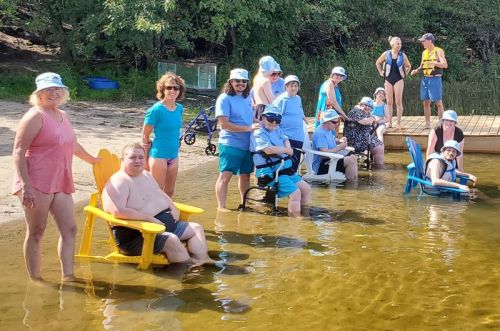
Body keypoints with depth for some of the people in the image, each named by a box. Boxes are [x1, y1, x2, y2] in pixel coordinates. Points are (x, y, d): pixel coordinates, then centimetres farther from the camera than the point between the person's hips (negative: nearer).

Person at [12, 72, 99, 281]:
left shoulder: (63, 116, 15)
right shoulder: (36, 116, -9)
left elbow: (73, 145, 33)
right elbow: (18, 152, -14)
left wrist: (92, 160, 46)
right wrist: (25, 186, -22)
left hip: (61, 184, 8)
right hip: (37, 185, -8)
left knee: (69, 229, 5)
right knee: (36, 232, 2)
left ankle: (67, 277, 11)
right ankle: (35, 280, 12)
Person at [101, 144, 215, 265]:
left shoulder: (146, 175, 15)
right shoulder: (119, 182, -15)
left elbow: (161, 194, 29)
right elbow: (118, 211, -29)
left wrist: (173, 208, 7)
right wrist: (149, 218, -25)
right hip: (135, 235, -10)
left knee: (196, 228, 4)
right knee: (171, 239, -32)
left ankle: (202, 260, -10)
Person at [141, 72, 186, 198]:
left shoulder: (179, 108, 3)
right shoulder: (156, 109, -16)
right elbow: (145, 135, -10)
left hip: (174, 155, 7)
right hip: (159, 155, -7)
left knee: (170, 191, 17)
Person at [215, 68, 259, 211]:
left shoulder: (247, 98, 15)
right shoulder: (225, 98, -7)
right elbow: (224, 124, -16)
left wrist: (258, 125, 5)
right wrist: (248, 128, -17)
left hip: (247, 144, 7)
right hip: (230, 144, -7)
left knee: (245, 175, 14)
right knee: (225, 175, -9)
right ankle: (221, 207, -6)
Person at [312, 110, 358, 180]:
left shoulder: (330, 130, 10)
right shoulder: (320, 133, -22)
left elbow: (333, 139, 31)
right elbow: (325, 153, -30)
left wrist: (339, 141, 7)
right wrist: (340, 147, -20)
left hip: (330, 161, 11)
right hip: (320, 166, -11)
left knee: (353, 157, 10)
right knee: (350, 160, -20)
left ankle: (355, 181, 8)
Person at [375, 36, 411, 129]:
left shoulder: (402, 55, 1)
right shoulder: (386, 54, 0)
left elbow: (409, 66, 17)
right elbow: (377, 63, 15)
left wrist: (405, 74, 9)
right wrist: (381, 72, 10)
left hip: (399, 79, -1)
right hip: (388, 79, 1)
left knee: (398, 102, -4)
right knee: (389, 102, 3)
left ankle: (398, 123, 0)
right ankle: (389, 122, 9)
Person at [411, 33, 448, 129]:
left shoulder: (438, 51, -5)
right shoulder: (424, 52, 15)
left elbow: (445, 65, -15)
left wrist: (434, 63, -29)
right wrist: (416, 70, 4)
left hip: (435, 79, -6)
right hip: (425, 79, 7)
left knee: (438, 102, -4)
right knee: (426, 102, 6)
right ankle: (427, 124, 13)